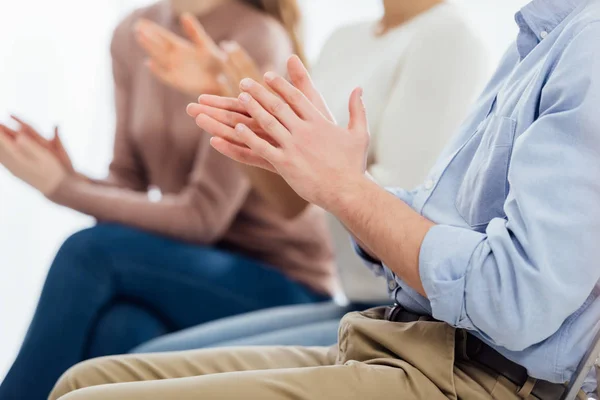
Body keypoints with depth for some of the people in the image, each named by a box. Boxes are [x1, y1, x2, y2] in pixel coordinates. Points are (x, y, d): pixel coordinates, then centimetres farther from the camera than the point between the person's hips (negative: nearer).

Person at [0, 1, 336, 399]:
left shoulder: (257, 40, -16)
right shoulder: (133, 35, 4)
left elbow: (201, 218, -19)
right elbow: (130, 185, 7)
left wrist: (62, 188, -19)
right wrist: (68, 176, -14)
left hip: (283, 283, -4)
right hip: (194, 269, 5)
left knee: (90, 251, -25)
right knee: (119, 329, -30)